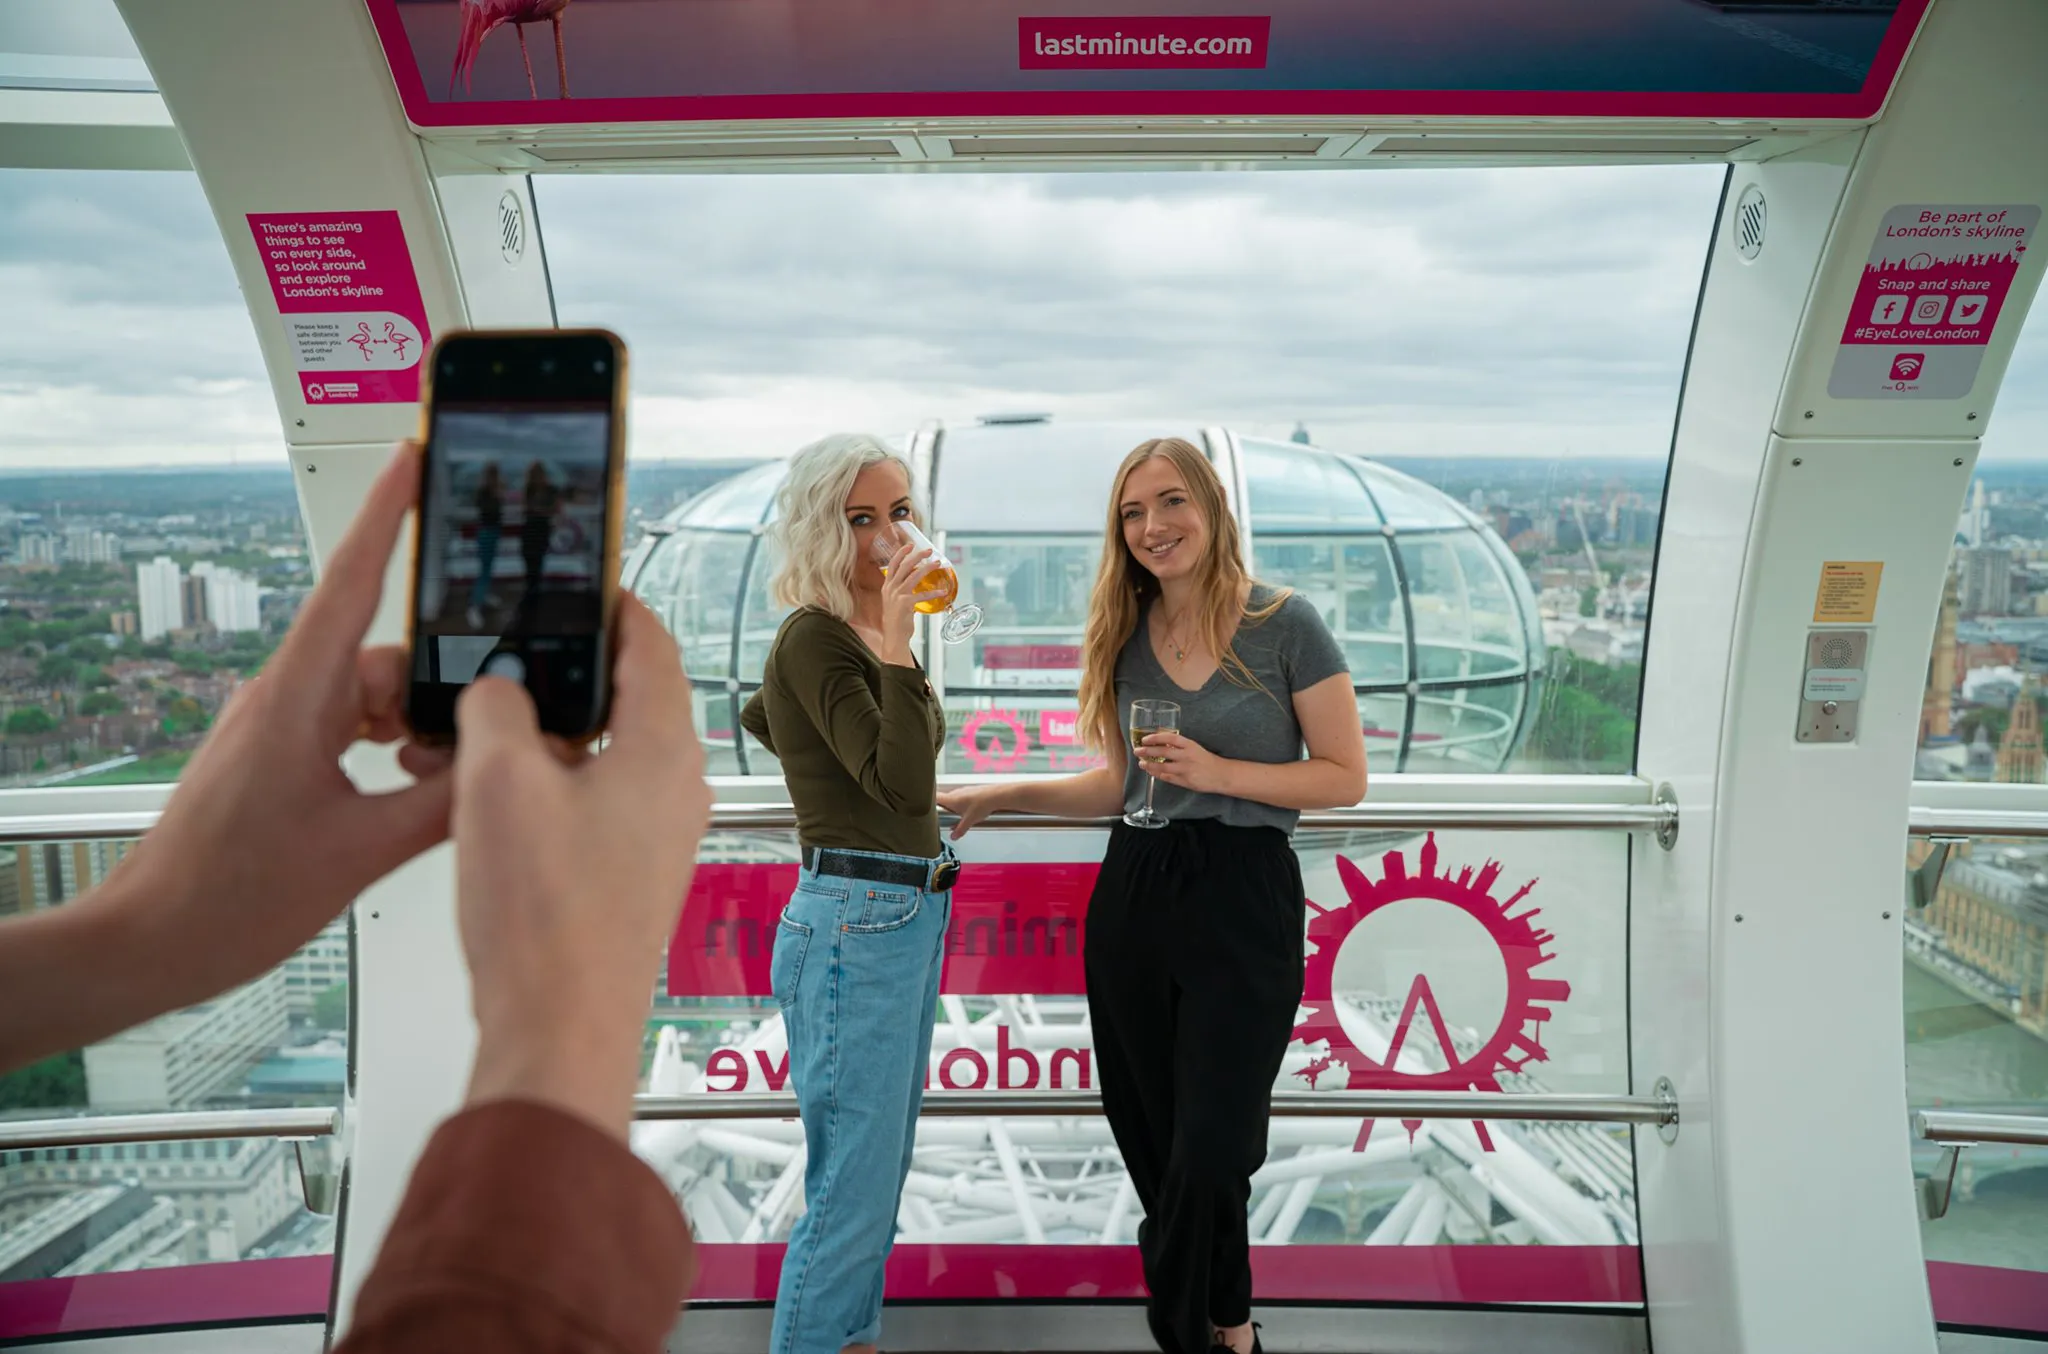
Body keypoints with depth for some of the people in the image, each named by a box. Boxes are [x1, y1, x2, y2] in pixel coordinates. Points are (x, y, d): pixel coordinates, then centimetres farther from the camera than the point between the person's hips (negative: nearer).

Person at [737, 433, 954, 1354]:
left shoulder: (864, 636, 11)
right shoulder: (814, 638, -15)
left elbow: (759, 716, 29)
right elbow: (904, 786, -27)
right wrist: (896, 647, -28)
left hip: (911, 917, 10)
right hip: (856, 929, -10)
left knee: (879, 1174, 20)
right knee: (851, 1191, -1)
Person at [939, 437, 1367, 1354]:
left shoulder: (1285, 626, -6)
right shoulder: (1124, 638, 8)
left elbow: (1345, 777, -5)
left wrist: (1219, 770, -17)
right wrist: (1003, 796, 7)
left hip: (1244, 901, -5)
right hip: (1132, 897, 5)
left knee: (1207, 1149, -1)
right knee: (1151, 1141, 12)